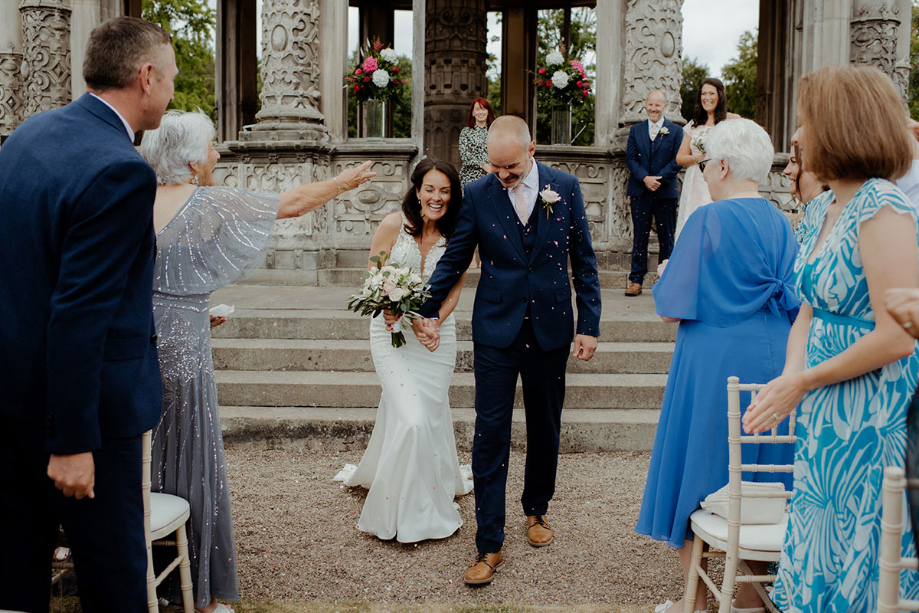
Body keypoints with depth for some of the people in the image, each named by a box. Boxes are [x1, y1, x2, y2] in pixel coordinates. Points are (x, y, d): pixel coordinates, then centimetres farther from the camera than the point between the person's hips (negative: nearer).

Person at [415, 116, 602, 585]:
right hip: (496, 331, -1)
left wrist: (589, 325, 0)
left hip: (550, 328, 1)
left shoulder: (565, 188, 0)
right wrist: (427, 311, 0)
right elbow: (454, 259, 5)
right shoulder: (478, 195, -2)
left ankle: (536, 510, 37)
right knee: (490, 433, -3)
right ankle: (489, 546, 4)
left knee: (545, 428, 14)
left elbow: (583, 260, 3)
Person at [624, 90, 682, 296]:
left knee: (666, 237, 3)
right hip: (640, 191, 1)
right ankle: (636, 280, 7)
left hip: (666, 192, -1)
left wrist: (659, 179, -15)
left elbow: (678, 160, -2)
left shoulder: (675, 131, 5)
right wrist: (645, 178, -13)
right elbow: (631, 158, 3)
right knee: (639, 236, 3)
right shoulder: (636, 130, 11)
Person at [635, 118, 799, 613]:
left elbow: (671, 308, -12)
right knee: (759, 479, 16)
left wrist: (664, 278, 7)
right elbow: (795, 304, 12)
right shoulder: (781, 224, 5)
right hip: (773, 364, 6)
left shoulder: (709, 221, -13)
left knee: (698, 473, 7)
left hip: (713, 368, -6)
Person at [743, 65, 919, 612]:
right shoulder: (823, 208, 9)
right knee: (815, 559, 18)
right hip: (826, 416, 8)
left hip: (870, 420, -8)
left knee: (856, 569, 5)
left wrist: (803, 382, -14)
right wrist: (790, 376, -4)